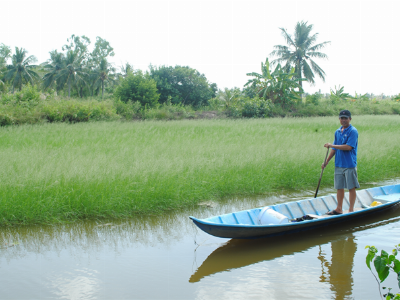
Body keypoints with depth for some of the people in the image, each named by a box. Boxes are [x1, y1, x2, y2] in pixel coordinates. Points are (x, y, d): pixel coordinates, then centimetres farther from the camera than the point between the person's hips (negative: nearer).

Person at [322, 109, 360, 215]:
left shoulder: (353, 131, -9)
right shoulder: (337, 132, 12)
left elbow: (348, 147, -19)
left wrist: (331, 145, -17)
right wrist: (326, 162, 14)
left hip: (350, 165, -6)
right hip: (338, 164, 6)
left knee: (351, 188, 3)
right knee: (339, 187, 11)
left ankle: (351, 209, 11)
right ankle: (339, 209, 21)